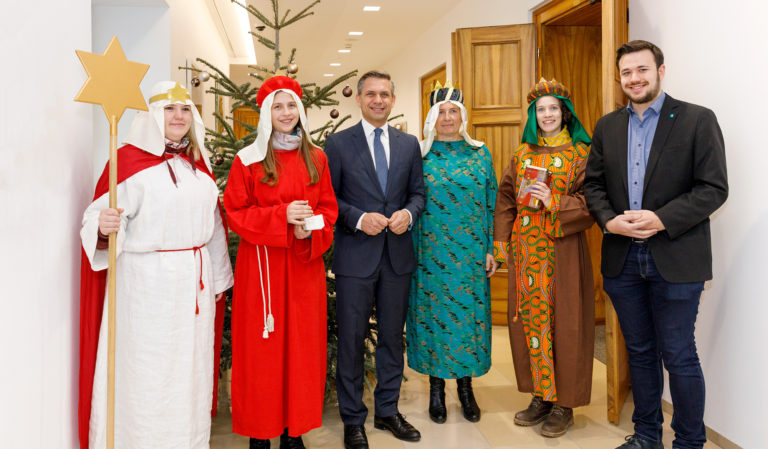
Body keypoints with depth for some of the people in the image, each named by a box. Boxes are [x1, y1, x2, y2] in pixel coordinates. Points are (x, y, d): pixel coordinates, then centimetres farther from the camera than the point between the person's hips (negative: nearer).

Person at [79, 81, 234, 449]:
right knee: (147, 367, 2)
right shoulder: (130, 160, -6)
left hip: (195, 281, 6)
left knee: (192, 363, 13)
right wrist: (103, 226, -35)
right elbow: (102, 216, -11)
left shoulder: (198, 163, 12)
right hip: (148, 281, -5)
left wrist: (218, 277, 16)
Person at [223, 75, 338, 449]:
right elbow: (234, 212, -3)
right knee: (262, 346, 2)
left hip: (305, 266, 3)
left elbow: (329, 208, 10)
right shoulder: (248, 160, 0)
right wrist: (282, 216, -16)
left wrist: (311, 230, -11)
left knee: (301, 345, 7)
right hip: (261, 265, -2)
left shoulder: (316, 159, 9)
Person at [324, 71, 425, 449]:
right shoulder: (338, 143, 0)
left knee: (392, 337, 14)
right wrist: (359, 218, -17)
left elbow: (417, 192, 12)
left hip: (398, 255, 3)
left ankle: (388, 411, 31)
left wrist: (408, 213, -9)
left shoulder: (409, 144, 9)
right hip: (355, 255, -3)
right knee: (351, 340, 5)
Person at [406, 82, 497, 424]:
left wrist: (491, 249, 2)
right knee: (433, 312, 5)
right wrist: (411, 252, -2)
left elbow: (491, 204, 7)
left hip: (471, 253, 1)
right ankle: (437, 388, 20)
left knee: (469, 312, 6)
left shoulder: (480, 154, 6)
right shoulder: (418, 155, 2)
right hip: (431, 252, -1)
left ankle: (465, 386, 23)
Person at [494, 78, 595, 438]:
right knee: (529, 320, 8)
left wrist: (553, 202, -20)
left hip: (563, 249, -4)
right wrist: (502, 242, 5)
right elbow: (506, 199, 12)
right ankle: (540, 396, 23)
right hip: (525, 251, 4)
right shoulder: (522, 154, 12)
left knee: (562, 321, 0)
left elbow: (589, 201, -7)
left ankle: (564, 403, 14)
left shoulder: (580, 153, -1)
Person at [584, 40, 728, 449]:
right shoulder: (608, 126, 10)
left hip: (675, 259, -4)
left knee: (678, 355, 3)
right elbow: (593, 183, 10)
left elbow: (714, 188, -9)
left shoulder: (698, 120, -4)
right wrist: (609, 219, -9)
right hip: (622, 258, 5)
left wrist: (662, 220, -20)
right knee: (640, 352, 16)